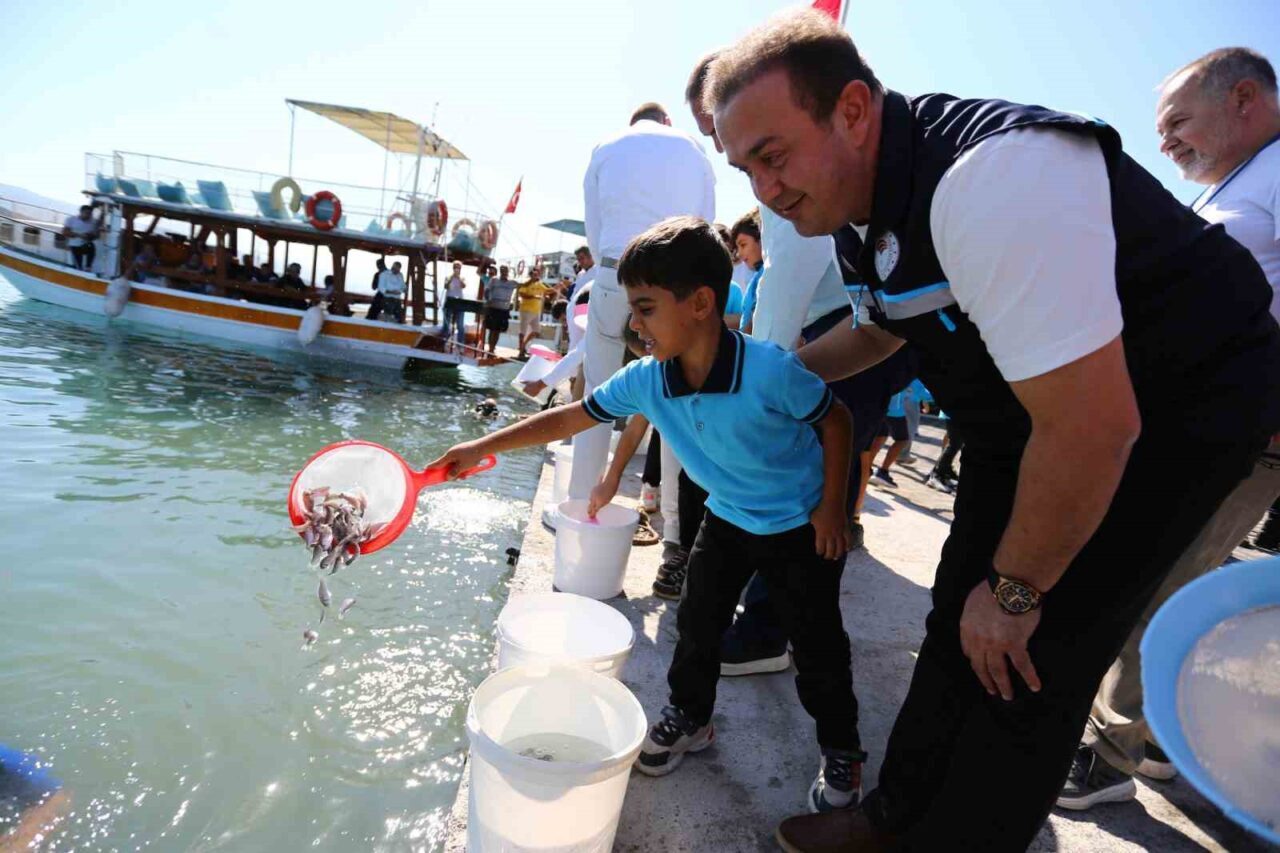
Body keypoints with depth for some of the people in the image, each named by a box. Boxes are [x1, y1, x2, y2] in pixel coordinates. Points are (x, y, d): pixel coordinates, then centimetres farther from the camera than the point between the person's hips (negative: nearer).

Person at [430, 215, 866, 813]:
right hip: (728, 517, 4)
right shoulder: (643, 380, -18)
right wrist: (483, 446, -8)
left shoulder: (769, 370, -33)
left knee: (817, 644, 6)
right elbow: (572, 418, -8)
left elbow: (836, 420, -15)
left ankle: (841, 749, 32)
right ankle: (689, 717, 35)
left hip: (802, 525, -4)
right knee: (697, 623, 7)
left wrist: (831, 507, -14)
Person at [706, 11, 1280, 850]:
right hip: (1030, 409, 8)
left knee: (1031, 667, -6)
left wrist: (1015, 592, -19)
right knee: (959, 627, 11)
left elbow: (1094, 426, -32)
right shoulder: (860, 213, -4)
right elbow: (880, 327, 17)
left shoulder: (992, 177, -33)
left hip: (1173, 409, -7)